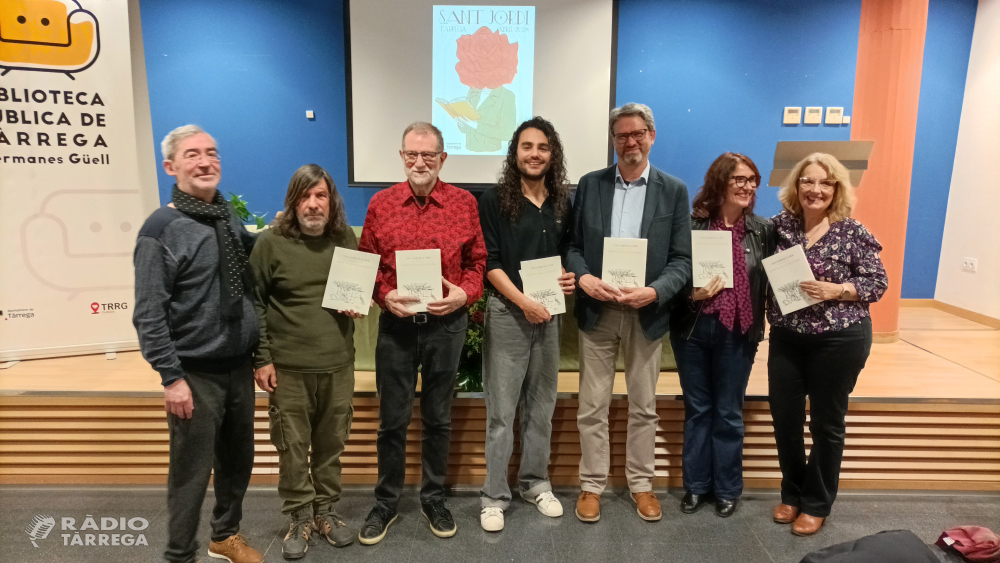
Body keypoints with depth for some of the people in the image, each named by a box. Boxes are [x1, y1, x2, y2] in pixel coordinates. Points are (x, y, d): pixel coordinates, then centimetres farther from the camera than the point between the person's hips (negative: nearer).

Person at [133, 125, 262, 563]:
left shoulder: (229, 218, 6)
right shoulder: (161, 229, -12)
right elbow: (149, 316, -14)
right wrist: (172, 378, -16)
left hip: (240, 367, 6)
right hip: (196, 376, -6)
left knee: (237, 461, 19)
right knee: (191, 473, 6)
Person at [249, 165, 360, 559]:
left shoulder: (347, 239, 4)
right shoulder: (271, 242, -5)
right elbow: (254, 304, -3)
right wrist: (261, 358, -6)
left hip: (338, 364, 3)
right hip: (288, 366, -2)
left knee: (331, 444, 12)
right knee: (293, 447, 7)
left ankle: (326, 511, 31)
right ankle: (300, 518, 25)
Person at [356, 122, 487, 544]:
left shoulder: (464, 202, 0)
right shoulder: (381, 203, 1)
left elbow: (477, 261, 4)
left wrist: (463, 293, -13)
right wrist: (385, 296, -12)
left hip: (447, 323, 0)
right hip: (396, 323, 0)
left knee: (438, 418, 13)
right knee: (392, 419, 9)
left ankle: (434, 499, 31)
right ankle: (386, 502, 28)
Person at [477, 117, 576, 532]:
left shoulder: (563, 202, 8)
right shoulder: (494, 200, -4)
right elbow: (489, 262, -9)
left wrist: (572, 278, -4)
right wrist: (524, 302, -17)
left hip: (549, 314, 4)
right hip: (507, 313, -4)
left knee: (541, 406, 14)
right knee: (501, 411, 2)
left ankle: (536, 484, 29)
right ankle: (495, 496, 15)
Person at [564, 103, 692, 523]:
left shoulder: (674, 190, 2)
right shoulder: (590, 184, 5)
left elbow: (682, 259, -2)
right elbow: (572, 245, 4)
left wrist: (654, 292, -18)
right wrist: (582, 276, -16)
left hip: (647, 313, 0)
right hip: (596, 311, 1)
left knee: (644, 406, 12)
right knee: (592, 406, 8)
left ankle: (641, 483, 29)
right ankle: (592, 485, 23)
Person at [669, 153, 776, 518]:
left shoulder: (764, 230, 0)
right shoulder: (693, 226, -4)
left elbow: (772, 281, 4)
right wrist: (691, 294, -17)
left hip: (738, 333, 0)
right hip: (693, 329, 0)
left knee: (728, 413, 12)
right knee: (697, 409, 13)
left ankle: (727, 489, 28)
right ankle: (695, 485, 27)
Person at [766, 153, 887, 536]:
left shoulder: (853, 232, -8)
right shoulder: (780, 225, 1)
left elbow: (878, 283, -6)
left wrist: (835, 290, -21)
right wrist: (770, 316, -5)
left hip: (839, 339, -3)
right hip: (786, 338, 3)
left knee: (826, 422, 11)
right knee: (784, 418, 10)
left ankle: (816, 504, 28)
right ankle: (792, 493, 33)